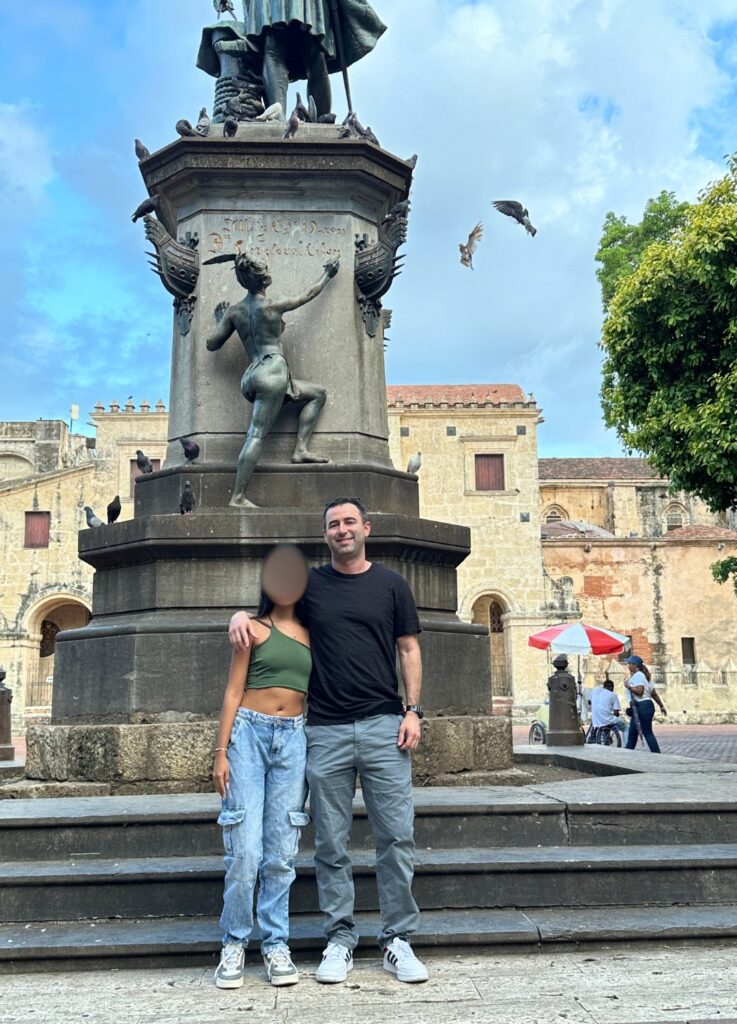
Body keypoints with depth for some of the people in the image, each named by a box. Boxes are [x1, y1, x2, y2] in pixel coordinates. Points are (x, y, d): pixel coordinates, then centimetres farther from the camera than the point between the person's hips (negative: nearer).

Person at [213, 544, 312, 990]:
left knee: (281, 851, 3)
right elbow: (234, 692, 4)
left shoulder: (312, 633, 13)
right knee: (245, 850, -6)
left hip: (294, 739, 3)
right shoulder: (254, 628, 5)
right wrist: (221, 753, -2)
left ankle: (277, 946, 15)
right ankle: (234, 944, 10)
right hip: (249, 732, -2)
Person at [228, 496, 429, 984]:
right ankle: (340, 939, 17)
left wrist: (413, 710, -2)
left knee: (397, 837, 0)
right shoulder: (309, 583, 10)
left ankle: (398, 939, 12)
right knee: (331, 844, 5)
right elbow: (265, 609, 19)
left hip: (384, 725, -1)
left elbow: (409, 649, 8)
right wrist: (240, 615, -5)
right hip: (326, 731, 1)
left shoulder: (391, 584, 7)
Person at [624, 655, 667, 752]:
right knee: (632, 732, 13)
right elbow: (654, 693, 19)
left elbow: (639, 691, -25)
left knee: (647, 733, -8)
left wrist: (628, 686, -12)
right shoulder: (643, 676, 20)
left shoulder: (637, 675, -11)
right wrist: (661, 705, 21)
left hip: (643, 707, -11)